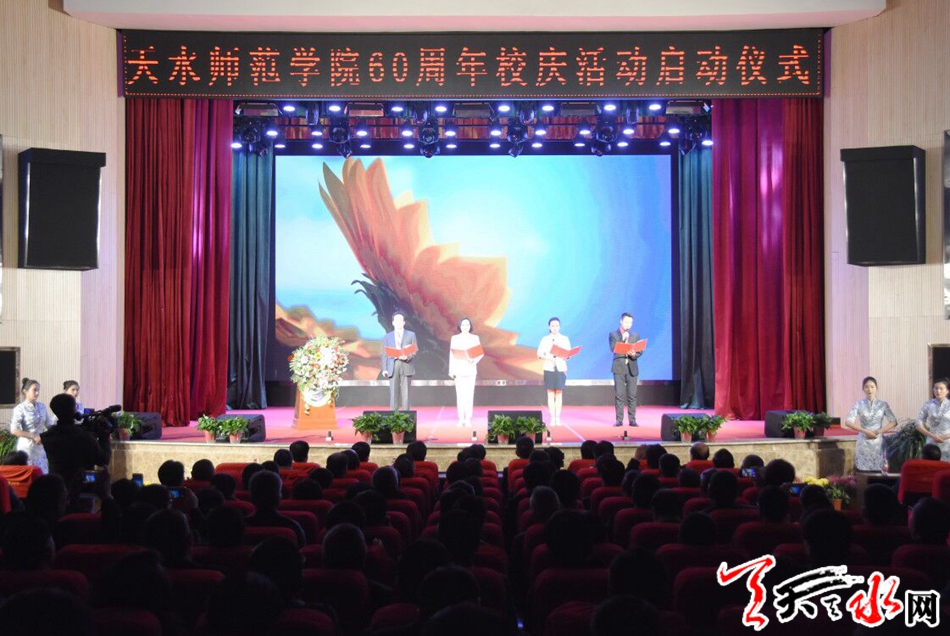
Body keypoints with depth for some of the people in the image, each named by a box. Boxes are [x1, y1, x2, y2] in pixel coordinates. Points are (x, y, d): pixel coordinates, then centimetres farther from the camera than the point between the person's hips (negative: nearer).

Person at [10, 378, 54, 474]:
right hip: (27, 448, -5)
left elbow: (50, 425, 12)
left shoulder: (42, 407, 7)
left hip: (41, 447, 5)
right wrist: (34, 436, -19)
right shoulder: (20, 409, -8)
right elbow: (14, 430, -16)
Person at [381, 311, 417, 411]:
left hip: (406, 365, -1)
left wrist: (407, 357, -16)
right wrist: (384, 369, -2)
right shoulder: (388, 336, 14)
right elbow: (385, 354, 9)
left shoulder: (411, 335, 11)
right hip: (393, 366, 1)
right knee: (393, 392, -3)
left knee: (405, 393, -2)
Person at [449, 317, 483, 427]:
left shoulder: (475, 338, 6)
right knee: (460, 394, -2)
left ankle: (468, 419, 0)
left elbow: (481, 353, 3)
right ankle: (461, 419, 1)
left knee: (469, 394, -4)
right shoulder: (455, 338, 7)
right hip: (458, 369, 0)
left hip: (470, 369, 0)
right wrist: (451, 370, 0)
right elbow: (452, 355, 5)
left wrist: (474, 360, -17)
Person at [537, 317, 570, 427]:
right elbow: (539, 353, 2)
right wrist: (549, 358, -16)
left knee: (559, 393, -1)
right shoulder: (545, 339, 6)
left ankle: (558, 418, 1)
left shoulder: (565, 339, 7)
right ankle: (552, 418, 1)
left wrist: (565, 355, -20)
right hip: (549, 368, 0)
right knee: (550, 393, -1)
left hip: (561, 368, 0)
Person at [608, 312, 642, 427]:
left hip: (632, 368, 2)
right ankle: (619, 420, 0)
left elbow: (640, 351, 5)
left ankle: (632, 420, 4)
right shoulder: (613, 335, 5)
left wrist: (634, 354, -15)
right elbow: (613, 349, -8)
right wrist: (623, 340, -13)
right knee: (619, 395, -3)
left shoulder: (635, 336, 13)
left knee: (632, 395, 1)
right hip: (619, 368, -2)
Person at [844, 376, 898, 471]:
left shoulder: (883, 404, 3)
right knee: (862, 471, -3)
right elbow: (848, 422, -9)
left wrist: (878, 431, -10)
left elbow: (893, 422, 2)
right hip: (863, 442, -1)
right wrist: (865, 431, -16)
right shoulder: (859, 404, -1)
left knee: (877, 471, -1)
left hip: (878, 442, 1)